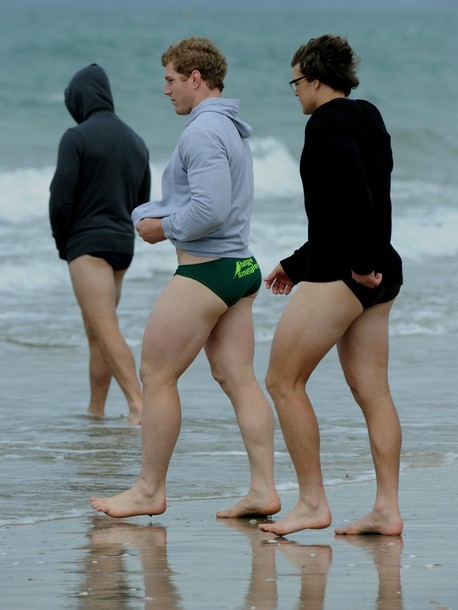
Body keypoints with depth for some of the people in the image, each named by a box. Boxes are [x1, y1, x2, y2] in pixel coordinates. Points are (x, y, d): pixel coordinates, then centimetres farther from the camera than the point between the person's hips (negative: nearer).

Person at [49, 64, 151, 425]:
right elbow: (142, 203, 19)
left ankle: (139, 403, -25)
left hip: (88, 244, -8)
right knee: (96, 331, 16)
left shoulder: (77, 138, -10)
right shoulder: (136, 141, 13)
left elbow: (61, 199, -14)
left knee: (107, 331, -13)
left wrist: (62, 244, 1)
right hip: (124, 245, 8)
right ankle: (96, 409, 20)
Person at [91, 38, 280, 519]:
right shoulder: (231, 128, 17)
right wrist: (148, 215, 7)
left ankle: (149, 491, 4)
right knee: (238, 378, 6)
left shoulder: (203, 132, -16)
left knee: (156, 375, -1)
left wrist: (166, 228, -9)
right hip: (241, 267, 10)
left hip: (205, 271, -10)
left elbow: (210, 209, -25)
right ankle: (262, 489, 1)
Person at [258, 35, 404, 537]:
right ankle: (387, 510, 6)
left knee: (283, 381, -1)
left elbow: (355, 194, -25)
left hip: (339, 274, -9)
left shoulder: (326, 124, -11)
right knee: (372, 392, 8)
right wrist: (296, 265, 28)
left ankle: (313, 504, -2)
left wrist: (360, 263, -18)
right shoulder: (369, 123, 18)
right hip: (378, 277, 9)